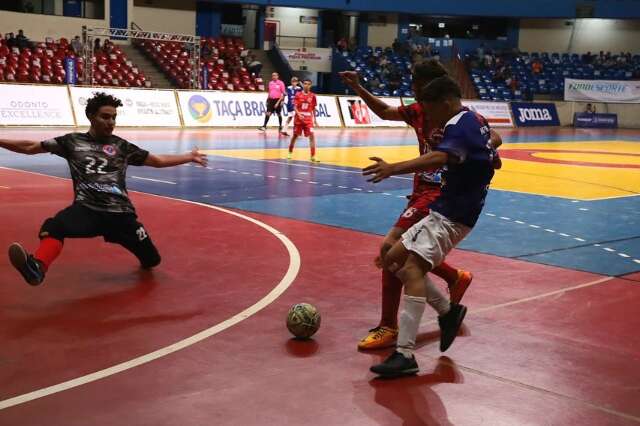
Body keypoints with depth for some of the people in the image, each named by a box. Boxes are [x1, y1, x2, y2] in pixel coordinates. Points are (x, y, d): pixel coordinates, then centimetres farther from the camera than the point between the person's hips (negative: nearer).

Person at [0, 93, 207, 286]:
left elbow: (159, 161, 19)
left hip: (119, 212, 2)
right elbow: (30, 147, 12)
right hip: (87, 209, -1)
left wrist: (189, 157, 17)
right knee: (54, 226, -34)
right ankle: (37, 268, -57)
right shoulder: (72, 142, 9)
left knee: (151, 260, 5)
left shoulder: (122, 146, 11)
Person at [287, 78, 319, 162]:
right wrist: (299, 114, -23)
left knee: (312, 135, -14)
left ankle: (313, 156, -12)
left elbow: (313, 108, 10)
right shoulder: (298, 95, -2)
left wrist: (315, 119, 8)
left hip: (308, 119, 0)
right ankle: (290, 152, 30)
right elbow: (295, 107, -6)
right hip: (298, 119, 0)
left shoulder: (312, 96, 2)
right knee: (295, 135, 10)